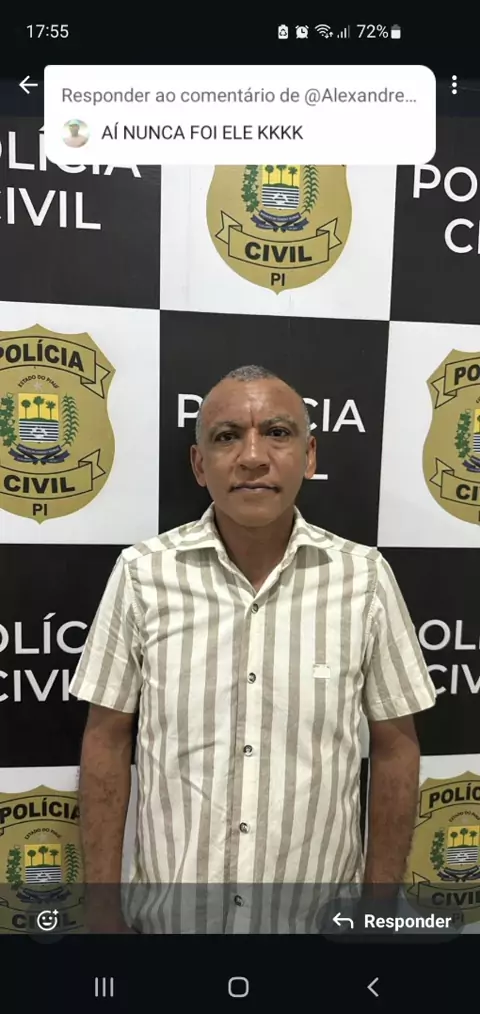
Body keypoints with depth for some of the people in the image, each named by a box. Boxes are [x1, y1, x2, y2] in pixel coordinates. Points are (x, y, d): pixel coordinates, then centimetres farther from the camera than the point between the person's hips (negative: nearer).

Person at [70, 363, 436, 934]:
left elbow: (394, 745, -3)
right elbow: (106, 738, -5)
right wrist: (103, 907, -2)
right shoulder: (142, 573, -12)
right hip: (168, 912, 0)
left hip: (317, 916, 1)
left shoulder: (364, 577, -11)